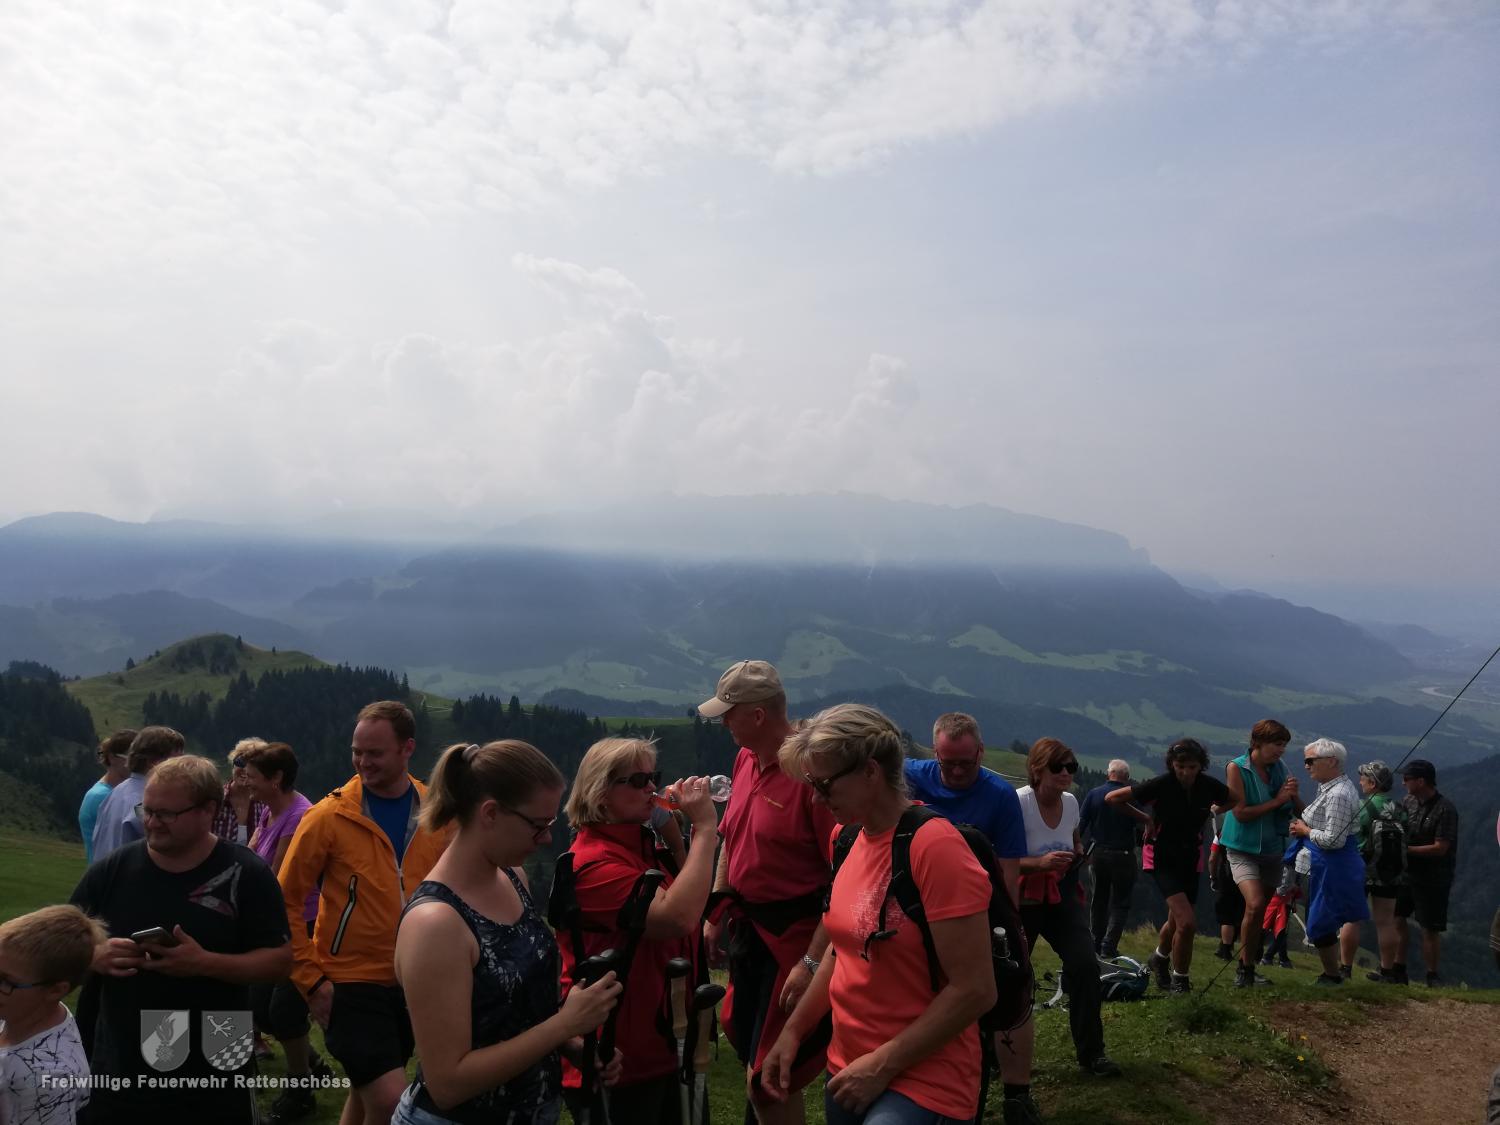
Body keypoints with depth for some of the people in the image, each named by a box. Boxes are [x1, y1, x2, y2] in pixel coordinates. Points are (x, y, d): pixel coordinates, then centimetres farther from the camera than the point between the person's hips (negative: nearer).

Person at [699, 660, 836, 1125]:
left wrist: (813, 962, -25)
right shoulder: (745, 759, 4)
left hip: (794, 936, -8)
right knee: (748, 1050, 22)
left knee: (770, 1078, 0)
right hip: (746, 926, 8)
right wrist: (714, 916, 16)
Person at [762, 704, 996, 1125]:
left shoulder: (935, 846, -20)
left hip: (921, 1080, -7)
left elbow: (975, 990, -21)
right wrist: (792, 1031, 9)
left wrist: (883, 1065, -16)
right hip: (846, 1068, 8)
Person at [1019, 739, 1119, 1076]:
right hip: (1022, 900, -5)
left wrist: (1078, 856, -1)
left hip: (1060, 897, 5)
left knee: (1085, 965, -8)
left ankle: (1090, 1051, 7)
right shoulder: (1018, 803, -21)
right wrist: (1040, 862, -34)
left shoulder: (1071, 803, -1)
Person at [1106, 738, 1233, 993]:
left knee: (1176, 921, 19)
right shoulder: (1160, 785, -21)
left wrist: (1211, 812, 1)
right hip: (1163, 859, -5)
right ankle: (1180, 980, 2)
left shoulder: (1208, 785, -10)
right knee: (1187, 922, -18)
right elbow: (1112, 798, -16)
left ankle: (1160, 958, 49)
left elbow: (1235, 800, 12)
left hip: (1190, 859, 5)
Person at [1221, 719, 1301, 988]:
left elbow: (1300, 810, 5)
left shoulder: (1279, 767, 2)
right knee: (1255, 905, -21)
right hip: (1244, 849, -5)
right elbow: (1241, 813, -18)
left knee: (1260, 913, 11)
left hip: (1273, 850, 5)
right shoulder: (1236, 768, -11)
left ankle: (1249, 968, 25)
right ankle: (1243, 968, -5)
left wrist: (1293, 795, -16)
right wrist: (1277, 800, -19)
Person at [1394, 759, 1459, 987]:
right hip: (1408, 872, 7)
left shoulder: (1445, 810, -18)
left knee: (1430, 929, 2)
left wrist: (1406, 849, -20)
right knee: (1397, 918, 9)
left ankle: (1432, 977, 16)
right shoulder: (1409, 801, 2)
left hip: (1433, 878, -7)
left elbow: (1440, 848, -21)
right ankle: (1399, 970, 19)